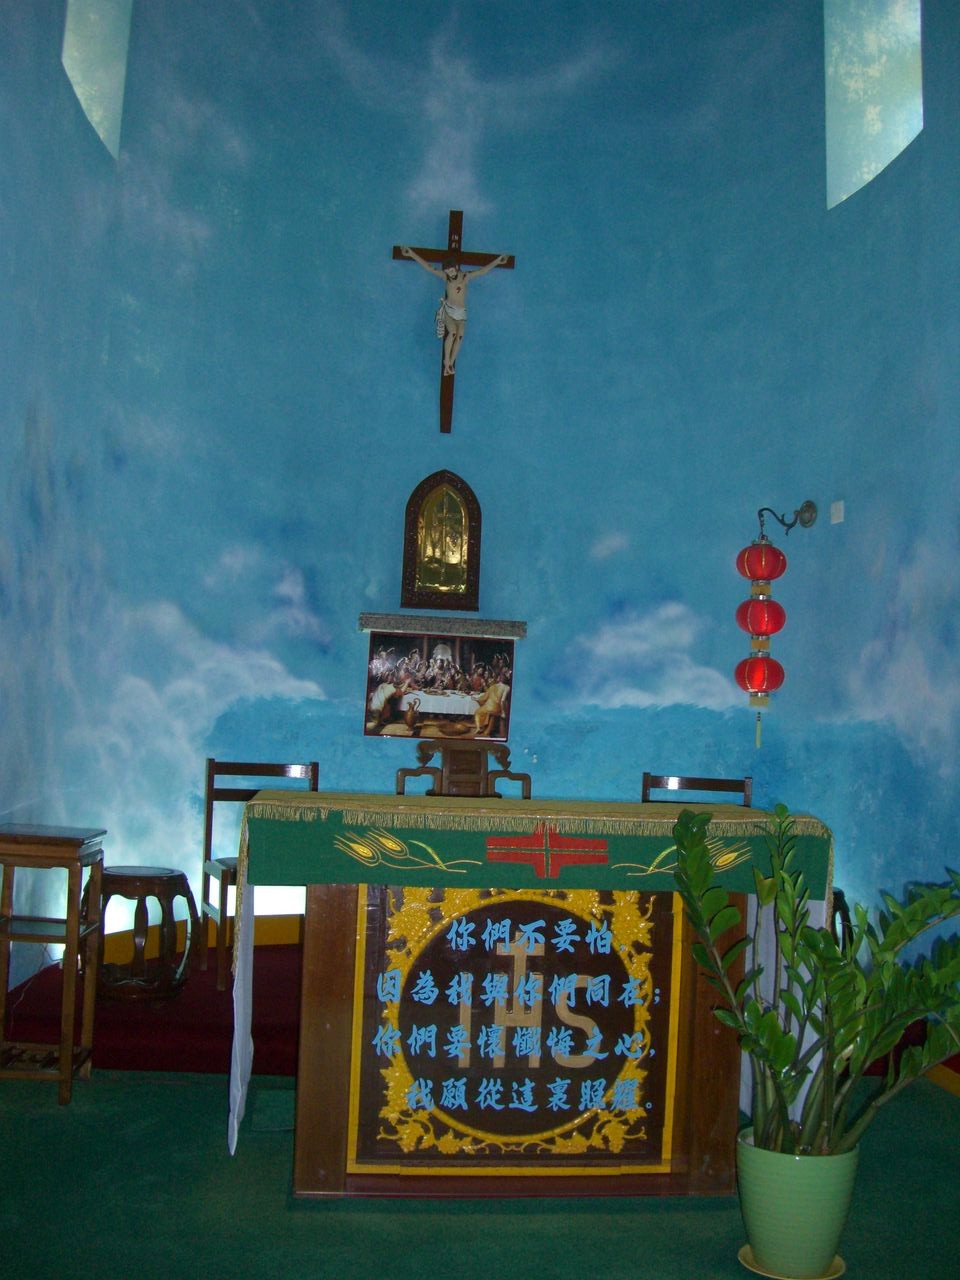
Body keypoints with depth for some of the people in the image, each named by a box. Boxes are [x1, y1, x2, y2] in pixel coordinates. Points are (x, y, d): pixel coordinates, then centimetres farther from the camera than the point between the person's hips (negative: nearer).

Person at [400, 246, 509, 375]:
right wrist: (412, 254, -5)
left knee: (460, 335, -22)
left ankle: (451, 363, -19)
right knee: (452, 332, -26)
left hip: (461, 312, 1)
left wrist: (497, 261, -14)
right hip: (448, 309, -1)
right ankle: (446, 361, -18)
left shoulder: (466, 277, -1)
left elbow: (483, 270, -5)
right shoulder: (445, 277, -1)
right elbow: (428, 267, -2)